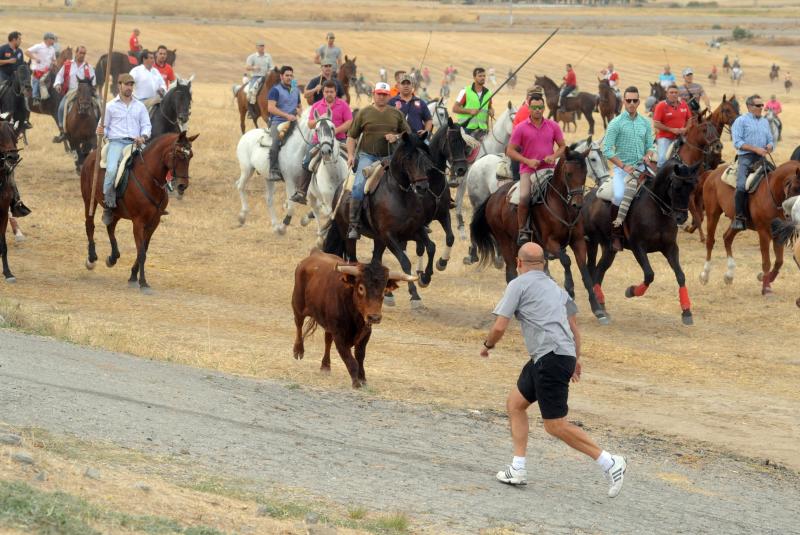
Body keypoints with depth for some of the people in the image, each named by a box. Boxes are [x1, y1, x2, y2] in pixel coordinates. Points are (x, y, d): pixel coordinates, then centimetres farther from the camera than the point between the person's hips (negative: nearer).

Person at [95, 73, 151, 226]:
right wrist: (102, 131, -11)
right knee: (111, 170, -30)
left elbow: (146, 125, 13)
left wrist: (143, 137, -8)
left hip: (135, 143, 2)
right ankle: (109, 206, -19)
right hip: (116, 142, -2)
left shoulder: (140, 106, 17)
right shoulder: (110, 106, 10)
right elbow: (104, 127, 13)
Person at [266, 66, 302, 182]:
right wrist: (287, 115, -19)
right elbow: (271, 108, -12)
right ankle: (274, 171, -28)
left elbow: (299, 107, 32)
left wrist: (299, 111, 6)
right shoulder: (275, 90, -2)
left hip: (292, 123, 7)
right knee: (275, 143, -29)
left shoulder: (295, 90, 19)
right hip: (278, 122, -7)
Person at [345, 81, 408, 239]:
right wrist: (351, 155, -6)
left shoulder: (396, 114, 10)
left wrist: (397, 137, -5)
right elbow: (352, 136, 7)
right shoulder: (363, 113, 4)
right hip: (367, 156, -3)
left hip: (389, 157, 3)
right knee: (359, 186, -22)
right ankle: (353, 225, -21)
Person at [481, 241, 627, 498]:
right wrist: (575, 359, 30)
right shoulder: (556, 288, 22)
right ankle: (518, 469, 13)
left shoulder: (518, 285, -1)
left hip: (551, 358, -9)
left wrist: (487, 345, 15)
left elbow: (499, 327, -4)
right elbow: (574, 326, 24)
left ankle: (609, 463, -8)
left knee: (555, 425, -6)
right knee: (515, 403, 17)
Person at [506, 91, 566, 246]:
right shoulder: (521, 128, 1)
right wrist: (527, 161, -12)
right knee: (524, 197, -25)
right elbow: (510, 151, 1)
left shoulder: (553, 126, 8)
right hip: (528, 170, -3)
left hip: (548, 169, 3)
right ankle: (523, 230, -10)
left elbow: (563, 146, 15)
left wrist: (554, 156, -7)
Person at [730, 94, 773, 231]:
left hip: (761, 158, 6)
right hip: (746, 158, -6)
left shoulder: (765, 122, 22)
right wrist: (756, 149, -15)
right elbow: (737, 142, -7)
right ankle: (739, 218, -20)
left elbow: (771, 140, 25)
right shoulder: (741, 121, 3)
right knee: (742, 186, -24)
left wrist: (769, 146, 0)